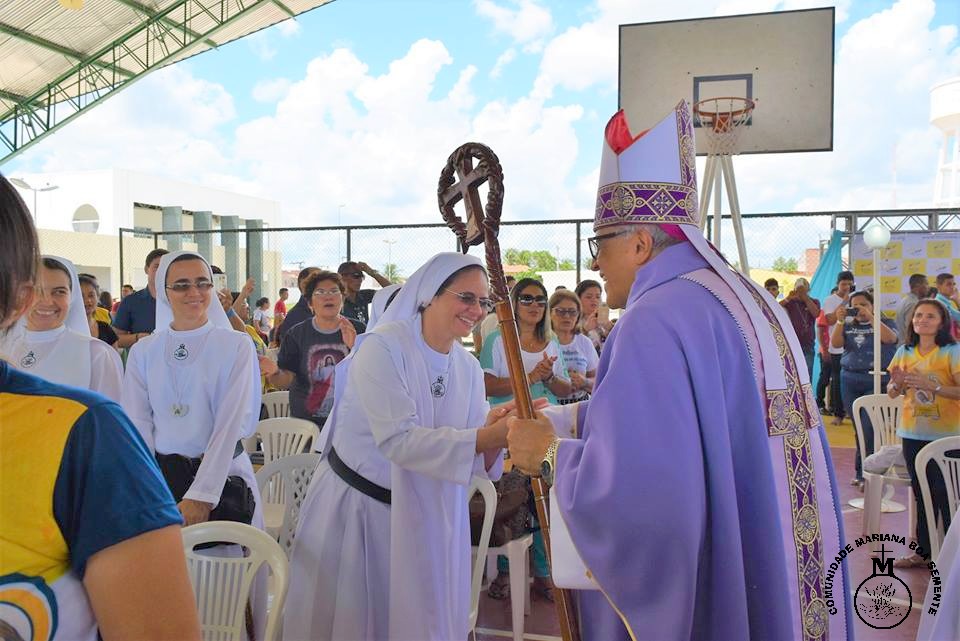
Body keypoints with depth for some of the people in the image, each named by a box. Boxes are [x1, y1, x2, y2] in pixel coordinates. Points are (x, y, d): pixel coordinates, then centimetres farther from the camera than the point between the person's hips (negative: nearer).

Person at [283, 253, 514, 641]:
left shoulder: (469, 368, 0)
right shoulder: (383, 346, -18)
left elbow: (475, 459, -2)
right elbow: (398, 441, -28)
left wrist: (493, 438, -24)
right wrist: (484, 437, -34)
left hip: (423, 515, 5)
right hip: (356, 503, -5)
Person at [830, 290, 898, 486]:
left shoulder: (884, 322, 7)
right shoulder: (848, 325, 14)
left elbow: (890, 338, -14)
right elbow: (835, 343, -1)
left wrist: (870, 317, -18)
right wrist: (840, 320, -12)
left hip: (876, 380, -3)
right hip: (849, 379, 4)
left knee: (869, 428, -11)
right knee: (858, 427, 6)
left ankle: (864, 473, -4)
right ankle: (863, 472, 14)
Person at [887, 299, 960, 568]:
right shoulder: (904, 352, 5)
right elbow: (892, 393, 10)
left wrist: (932, 386, -28)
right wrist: (897, 383, -11)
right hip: (912, 434, 5)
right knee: (921, 494, 14)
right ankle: (923, 550, 24)